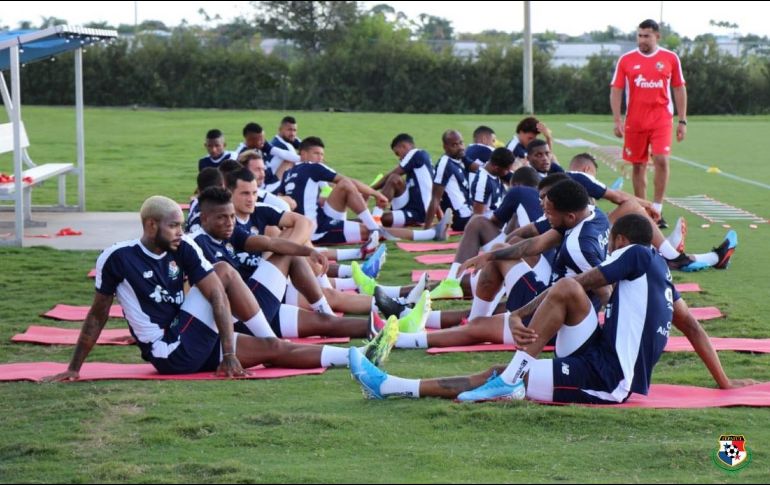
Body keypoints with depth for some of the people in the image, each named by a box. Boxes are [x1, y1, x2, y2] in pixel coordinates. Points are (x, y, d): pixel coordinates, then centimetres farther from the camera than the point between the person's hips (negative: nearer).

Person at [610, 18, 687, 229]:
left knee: (661, 160, -15)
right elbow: (615, 90, 4)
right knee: (638, 166, 6)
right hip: (634, 122, 1)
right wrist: (617, 120, -6)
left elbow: (679, 89, 9)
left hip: (661, 119, -1)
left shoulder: (670, 58, 3)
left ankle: (657, 211, -6)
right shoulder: (626, 60, 3)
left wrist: (682, 121, 6)